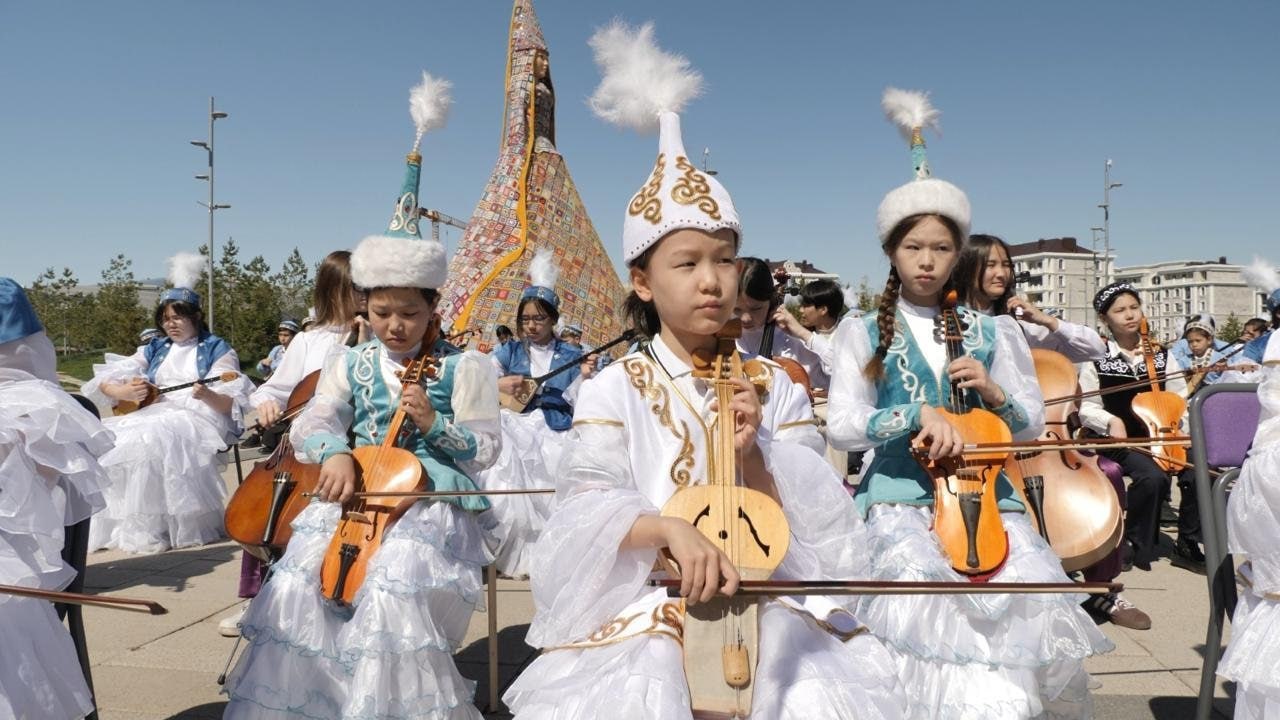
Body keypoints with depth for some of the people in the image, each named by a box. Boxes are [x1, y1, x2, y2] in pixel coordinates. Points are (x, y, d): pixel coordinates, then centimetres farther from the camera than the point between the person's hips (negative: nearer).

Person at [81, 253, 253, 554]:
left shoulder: (217, 349, 6)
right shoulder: (155, 349, 20)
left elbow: (231, 405, -3)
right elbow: (104, 382, 13)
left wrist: (208, 395, -25)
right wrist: (124, 391, -11)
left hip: (198, 417, -5)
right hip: (153, 414, 5)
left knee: (152, 439, -35)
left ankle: (151, 529, -26)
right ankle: (120, 523, -16)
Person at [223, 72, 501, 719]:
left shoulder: (463, 367, 1)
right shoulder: (351, 365, 11)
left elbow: (483, 449, 0)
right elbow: (312, 423, 2)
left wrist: (433, 425, -16)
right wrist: (336, 452, -20)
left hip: (435, 502, -3)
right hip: (355, 497, 4)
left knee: (395, 587, -28)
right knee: (294, 585, -17)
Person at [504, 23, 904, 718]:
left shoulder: (773, 384, 5)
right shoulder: (617, 387, -2)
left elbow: (821, 513, 3)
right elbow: (586, 510, -10)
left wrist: (754, 454, -14)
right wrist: (670, 527, -28)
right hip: (645, 608, -2)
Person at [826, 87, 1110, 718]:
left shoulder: (989, 333, 11)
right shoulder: (864, 334, 4)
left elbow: (1032, 423, 12)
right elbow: (841, 425, -7)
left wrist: (992, 391, -8)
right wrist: (918, 413, -20)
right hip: (901, 501, -2)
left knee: (1034, 610, -16)